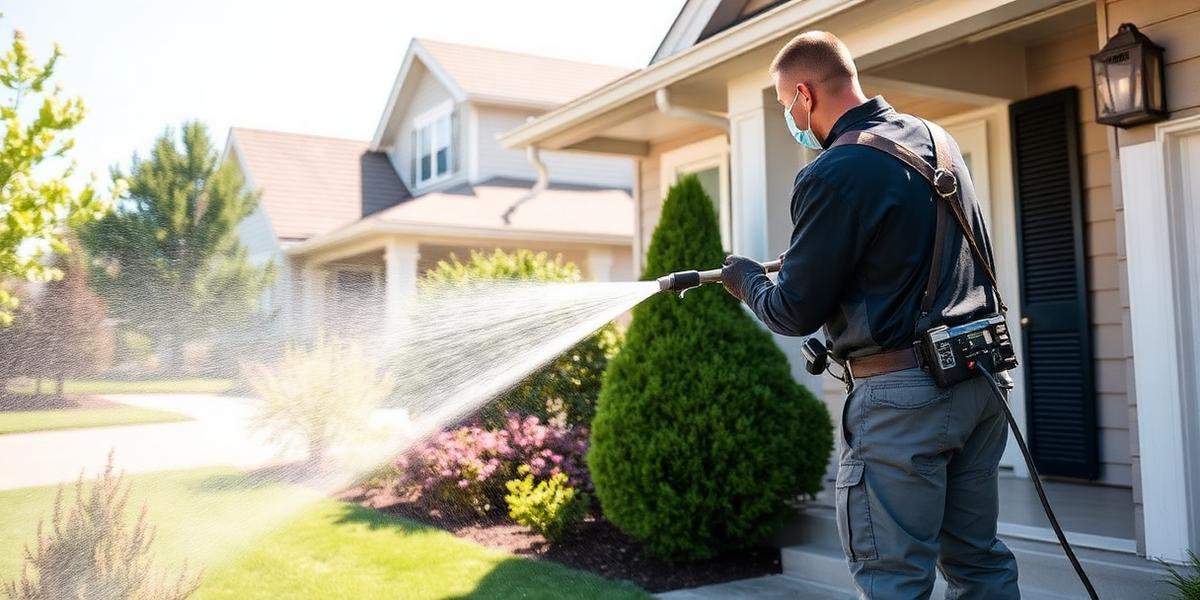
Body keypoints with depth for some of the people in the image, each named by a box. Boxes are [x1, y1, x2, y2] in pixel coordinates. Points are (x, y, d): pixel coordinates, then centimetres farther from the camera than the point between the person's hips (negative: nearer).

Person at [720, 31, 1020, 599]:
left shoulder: (833, 174, -15)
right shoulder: (937, 140, 11)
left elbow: (796, 313, -12)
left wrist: (746, 280, 10)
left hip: (902, 395, -8)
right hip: (979, 379, 9)